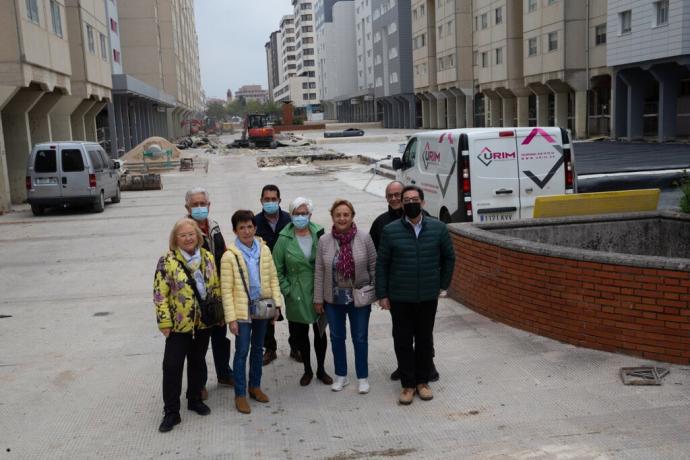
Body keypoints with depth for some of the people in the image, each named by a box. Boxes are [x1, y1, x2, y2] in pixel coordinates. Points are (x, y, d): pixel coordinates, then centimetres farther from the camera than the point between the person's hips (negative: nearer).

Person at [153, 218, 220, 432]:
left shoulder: (208, 258, 2)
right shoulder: (167, 261, -11)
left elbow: (216, 287, 10)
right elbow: (160, 294, -11)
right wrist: (164, 322, -13)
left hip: (203, 322, 4)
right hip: (179, 324, -4)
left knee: (197, 363, 16)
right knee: (172, 366, -2)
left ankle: (195, 400, 34)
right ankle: (171, 412, 8)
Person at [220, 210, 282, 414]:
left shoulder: (264, 250, 1)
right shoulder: (229, 256, -12)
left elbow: (273, 278, 7)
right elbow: (226, 290, -11)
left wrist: (276, 303, 0)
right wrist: (231, 318, -14)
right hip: (243, 310, -4)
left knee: (258, 348, 17)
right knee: (242, 351, 1)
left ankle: (255, 386, 32)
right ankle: (240, 394, 13)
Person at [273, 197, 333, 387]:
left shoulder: (319, 234, -4)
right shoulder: (284, 239, -7)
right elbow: (277, 269, -2)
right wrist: (287, 290, -7)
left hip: (318, 293, 1)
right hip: (296, 296, -1)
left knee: (320, 331, 12)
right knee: (300, 334, 11)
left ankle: (321, 369, 30)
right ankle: (307, 369, 31)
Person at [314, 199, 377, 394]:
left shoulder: (364, 239, -7)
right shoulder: (324, 241, -4)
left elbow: (374, 267, -2)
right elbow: (319, 272, -1)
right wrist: (318, 299, 0)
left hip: (359, 299, -2)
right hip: (333, 299, 2)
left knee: (360, 338, 8)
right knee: (337, 337, 14)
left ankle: (362, 377, 23)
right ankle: (341, 375, 30)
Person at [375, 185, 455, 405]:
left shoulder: (438, 228, -1)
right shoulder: (390, 230, -4)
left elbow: (449, 258, 11)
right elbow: (381, 264, 0)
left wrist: (443, 285, 9)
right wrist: (382, 294, -2)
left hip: (428, 297, 1)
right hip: (400, 298, -1)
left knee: (425, 340, 12)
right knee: (402, 341, 6)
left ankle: (423, 381, 27)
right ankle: (408, 384, 19)